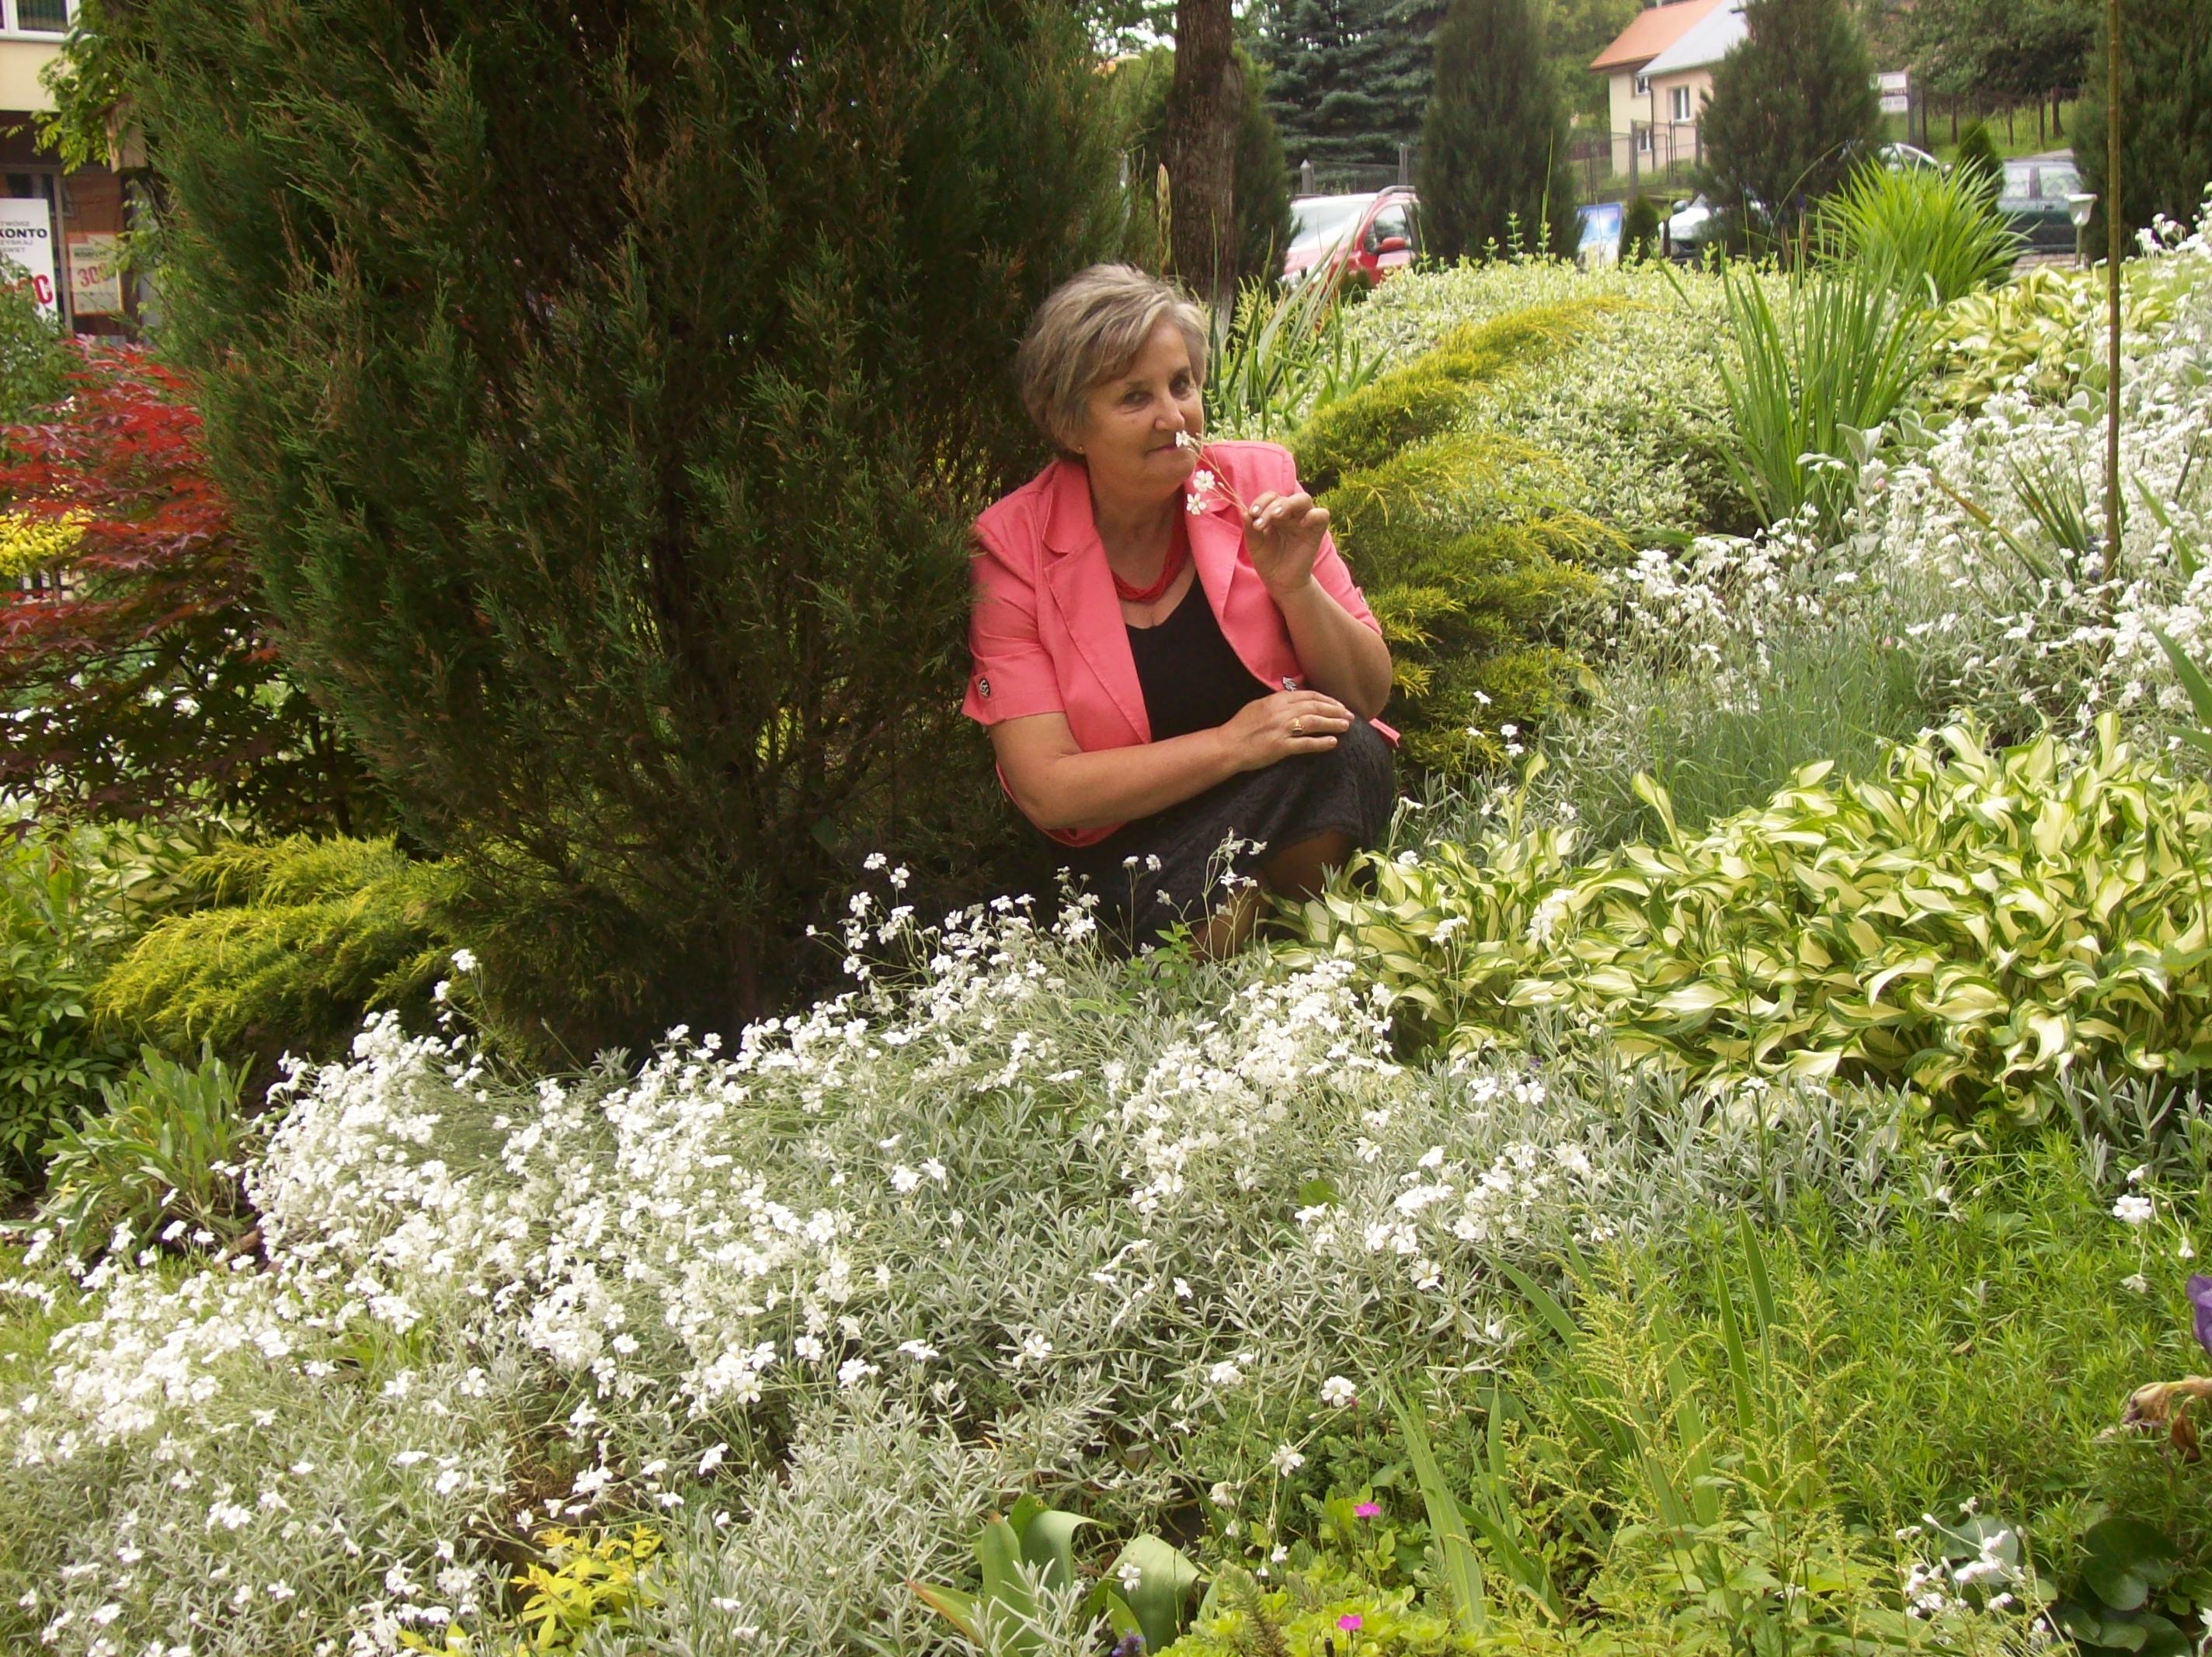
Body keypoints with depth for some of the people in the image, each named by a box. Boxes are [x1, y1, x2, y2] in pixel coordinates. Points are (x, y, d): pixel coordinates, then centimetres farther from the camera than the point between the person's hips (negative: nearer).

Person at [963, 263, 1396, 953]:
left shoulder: (1258, 482, -3)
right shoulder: (1014, 546, -9)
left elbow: (1368, 696, 1)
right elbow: (1044, 791, -14)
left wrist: (1295, 587, -17)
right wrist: (1230, 745, -22)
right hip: (1131, 860, -4)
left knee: (1347, 753, -28)